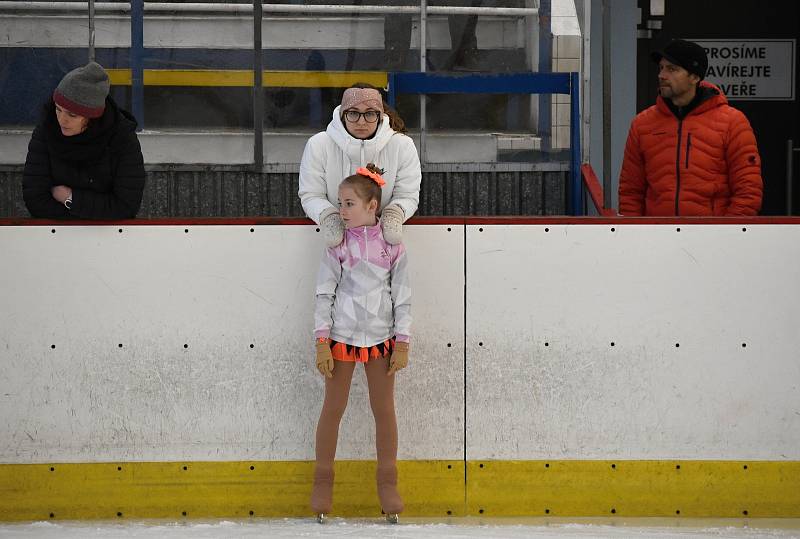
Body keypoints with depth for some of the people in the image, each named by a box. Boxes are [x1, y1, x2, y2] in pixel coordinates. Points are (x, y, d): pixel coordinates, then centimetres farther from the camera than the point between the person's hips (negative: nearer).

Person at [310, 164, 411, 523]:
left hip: (380, 338, 0)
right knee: (333, 409, 5)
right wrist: (322, 342, -7)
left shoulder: (392, 246, -2)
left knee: (384, 410, 7)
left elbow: (403, 297, 1)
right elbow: (324, 294, -2)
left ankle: (387, 480, 17)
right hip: (342, 336, 0)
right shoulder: (338, 246, -3)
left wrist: (402, 343, -2)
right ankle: (323, 480, 14)